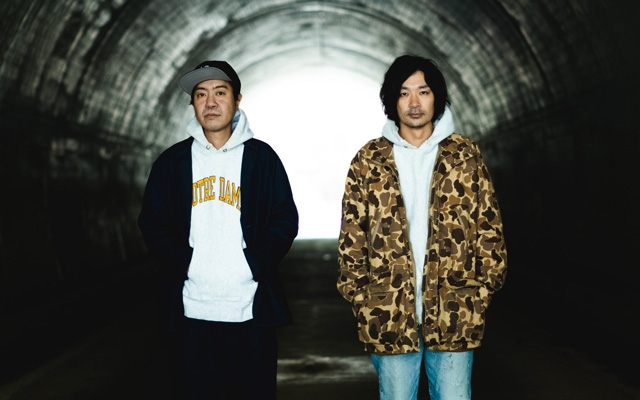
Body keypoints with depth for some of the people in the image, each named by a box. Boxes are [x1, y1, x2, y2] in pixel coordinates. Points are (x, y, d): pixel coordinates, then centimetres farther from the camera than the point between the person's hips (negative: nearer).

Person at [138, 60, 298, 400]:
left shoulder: (261, 156, 6)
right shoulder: (172, 161, 9)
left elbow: (285, 219, 3)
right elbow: (153, 223, 7)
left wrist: (256, 263, -11)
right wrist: (181, 263, -9)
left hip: (251, 308, -1)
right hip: (193, 310, 1)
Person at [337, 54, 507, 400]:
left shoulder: (465, 156, 5)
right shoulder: (369, 161, 4)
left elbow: (487, 226, 5)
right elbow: (352, 235, 5)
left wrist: (484, 287, -1)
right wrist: (357, 293, -1)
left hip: (455, 314, 0)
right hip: (388, 315, 0)